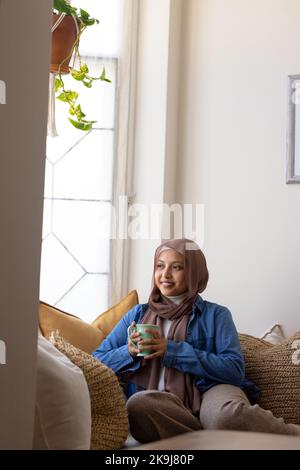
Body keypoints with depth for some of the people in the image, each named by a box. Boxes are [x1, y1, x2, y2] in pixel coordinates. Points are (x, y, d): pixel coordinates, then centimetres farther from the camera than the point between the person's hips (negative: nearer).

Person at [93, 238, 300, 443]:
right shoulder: (138, 314, 19)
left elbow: (235, 369, -4)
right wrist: (130, 352, -5)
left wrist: (172, 351, -9)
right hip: (162, 404, 2)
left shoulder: (215, 315, 11)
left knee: (229, 415, -37)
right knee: (138, 404, -34)